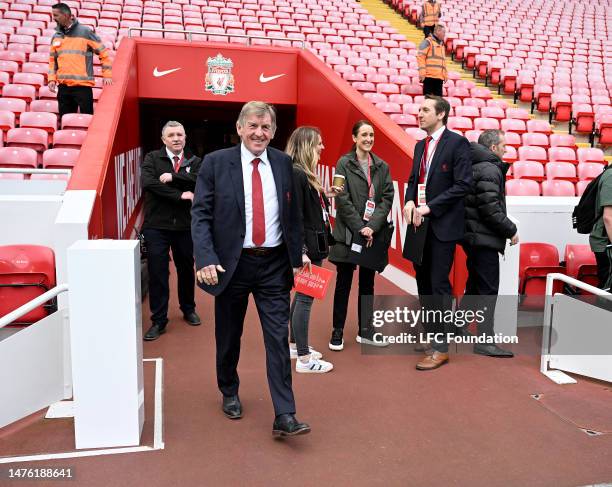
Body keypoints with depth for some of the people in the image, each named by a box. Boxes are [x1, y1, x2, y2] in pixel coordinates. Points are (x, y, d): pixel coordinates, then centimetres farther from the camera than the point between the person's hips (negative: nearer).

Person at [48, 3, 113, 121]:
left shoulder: (85, 32, -2)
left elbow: (103, 53, 0)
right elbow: (52, 60, 18)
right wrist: (52, 79, 4)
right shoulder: (56, 36, 12)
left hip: (83, 85, -5)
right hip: (63, 86, 5)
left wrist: (107, 75, -6)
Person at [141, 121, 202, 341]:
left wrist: (172, 177, -21)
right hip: (156, 226, -2)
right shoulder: (152, 158, 2)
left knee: (186, 269, 15)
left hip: (185, 225, 2)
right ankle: (158, 321, 11)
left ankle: (188, 309, 36)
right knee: (157, 273, -1)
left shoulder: (194, 161, 7)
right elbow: (147, 183, -16)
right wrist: (179, 195, -19)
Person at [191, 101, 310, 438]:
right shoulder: (216, 163, -4)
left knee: (278, 338, 0)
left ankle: (284, 416, 8)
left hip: (274, 264, 2)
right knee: (228, 337, 15)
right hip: (232, 263, -1)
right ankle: (229, 394, 40)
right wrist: (205, 259, -18)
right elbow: (200, 214, -7)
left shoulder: (283, 163, 5)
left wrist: (297, 257, 8)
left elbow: (292, 214, 11)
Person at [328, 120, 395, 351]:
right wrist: (359, 228, -14)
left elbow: (387, 198, 2)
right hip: (348, 232, -3)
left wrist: (372, 226, -11)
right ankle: (337, 332, 16)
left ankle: (365, 331, 21)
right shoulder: (344, 163, -2)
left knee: (367, 282, 11)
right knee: (344, 282, 4)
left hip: (373, 232, 4)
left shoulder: (382, 166, 8)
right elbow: (342, 199, -8)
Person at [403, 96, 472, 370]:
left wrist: (429, 207, -18)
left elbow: (463, 184, -14)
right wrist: (410, 202, -1)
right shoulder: (420, 145, 15)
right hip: (420, 223, 7)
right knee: (423, 282, 14)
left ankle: (441, 348, 4)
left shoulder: (457, 143, -7)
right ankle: (429, 333, 31)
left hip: (442, 225, -7)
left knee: (438, 284, -5)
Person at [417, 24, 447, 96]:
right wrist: (422, 72, -19)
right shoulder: (428, 42, -1)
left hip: (440, 77, 8)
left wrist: (445, 74, 17)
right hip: (429, 76, -8)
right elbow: (420, 57, -11)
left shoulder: (441, 44, 24)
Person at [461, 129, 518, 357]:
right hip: (485, 238, -10)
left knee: (475, 286, 19)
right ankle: (484, 341, 0)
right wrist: (511, 230, -10)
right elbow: (491, 209, -19)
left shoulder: (474, 167, 15)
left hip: (473, 236, 10)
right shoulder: (490, 170, -14)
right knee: (488, 289, -4)